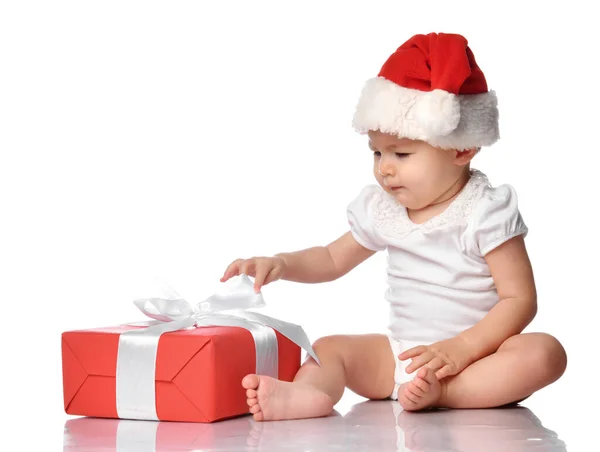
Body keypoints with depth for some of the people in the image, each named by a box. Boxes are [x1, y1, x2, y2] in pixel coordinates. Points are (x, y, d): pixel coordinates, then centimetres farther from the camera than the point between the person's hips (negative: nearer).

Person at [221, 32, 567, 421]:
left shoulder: (486, 212, -11)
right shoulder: (381, 210, 6)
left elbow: (520, 299, -14)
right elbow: (333, 259, 21)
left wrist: (461, 349, -26)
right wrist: (281, 265, 1)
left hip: (478, 357, -5)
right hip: (399, 355, 5)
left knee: (544, 352, -31)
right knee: (328, 348, -12)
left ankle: (440, 393, -43)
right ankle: (309, 392, -44)